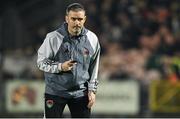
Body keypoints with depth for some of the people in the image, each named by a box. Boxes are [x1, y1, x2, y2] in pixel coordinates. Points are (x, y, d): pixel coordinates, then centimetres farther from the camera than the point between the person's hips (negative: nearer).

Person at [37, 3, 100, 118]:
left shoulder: (92, 39, 0)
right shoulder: (53, 38, -11)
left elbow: (94, 67, 9)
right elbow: (41, 62, -5)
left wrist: (92, 89, 5)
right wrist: (60, 67, -21)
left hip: (81, 93, 3)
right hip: (55, 92, -2)